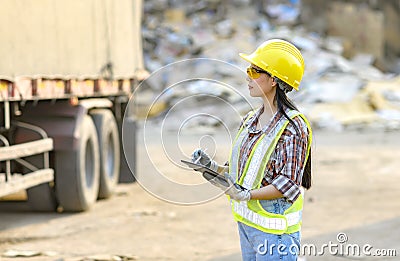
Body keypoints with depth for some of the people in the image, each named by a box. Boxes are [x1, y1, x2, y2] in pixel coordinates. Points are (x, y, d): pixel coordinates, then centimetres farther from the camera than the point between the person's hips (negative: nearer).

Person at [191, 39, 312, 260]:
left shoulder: (292, 127, -15)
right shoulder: (250, 120, 11)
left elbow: (288, 184, -19)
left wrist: (247, 194, -27)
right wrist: (212, 166, 4)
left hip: (274, 230, -8)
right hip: (246, 223, 8)